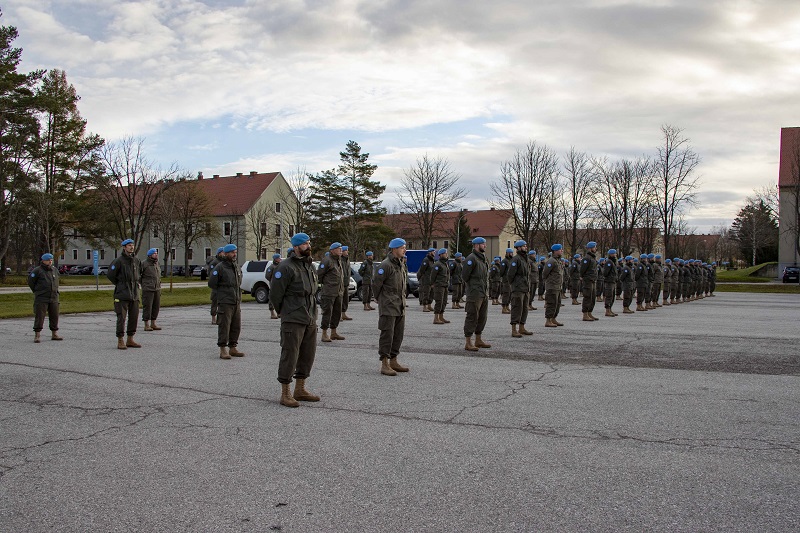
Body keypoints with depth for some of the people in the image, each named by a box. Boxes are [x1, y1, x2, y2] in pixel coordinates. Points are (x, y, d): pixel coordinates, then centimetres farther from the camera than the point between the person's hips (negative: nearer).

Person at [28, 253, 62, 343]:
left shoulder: (55, 270, 12)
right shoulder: (37, 271, -5)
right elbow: (30, 282, 2)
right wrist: (37, 292, 8)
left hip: (54, 298, 5)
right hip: (41, 298, -5)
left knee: (54, 316, 7)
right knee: (39, 317, -5)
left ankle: (54, 335, 16)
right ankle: (37, 336, -2)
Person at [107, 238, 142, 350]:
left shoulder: (135, 260, 11)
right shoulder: (119, 261, -8)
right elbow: (110, 275, -4)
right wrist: (120, 285, 6)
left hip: (134, 293, 6)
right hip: (122, 294, -6)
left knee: (134, 317, 7)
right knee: (121, 317, -5)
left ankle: (130, 340, 16)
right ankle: (120, 342, 0)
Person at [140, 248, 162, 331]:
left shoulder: (157, 264, 13)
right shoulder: (144, 263, -7)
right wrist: (142, 283, 3)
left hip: (157, 289, 7)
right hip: (147, 289, -6)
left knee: (156, 306, 7)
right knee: (147, 306, -5)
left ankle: (153, 324, 14)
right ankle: (146, 325, -1)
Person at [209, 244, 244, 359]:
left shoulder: (237, 266, 14)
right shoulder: (220, 267, -8)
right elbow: (211, 283, -7)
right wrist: (223, 291, 2)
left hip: (237, 302, 7)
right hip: (225, 302, -7)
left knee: (236, 326, 10)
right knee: (224, 326, -6)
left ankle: (233, 348, 19)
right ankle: (223, 350, -1)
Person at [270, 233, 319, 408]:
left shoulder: (310, 266, 15)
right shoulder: (286, 267, -11)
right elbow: (275, 295, -9)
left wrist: (311, 312, 16)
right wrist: (285, 313, 3)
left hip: (310, 319, 8)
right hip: (293, 320, -8)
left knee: (308, 355, 13)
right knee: (289, 355, -4)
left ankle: (300, 390, 25)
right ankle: (285, 394, 5)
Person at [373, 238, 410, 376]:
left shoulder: (401, 265, 15)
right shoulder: (385, 265, -14)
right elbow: (376, 283, -12)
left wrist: (402, 299, 17)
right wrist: (380, 299, 1)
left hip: (400, 306, 9)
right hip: (388, 307, -9)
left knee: (398, 334, 11)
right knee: (387, 334, -7)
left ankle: (393, 361, 21)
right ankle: (384, 364, -3)